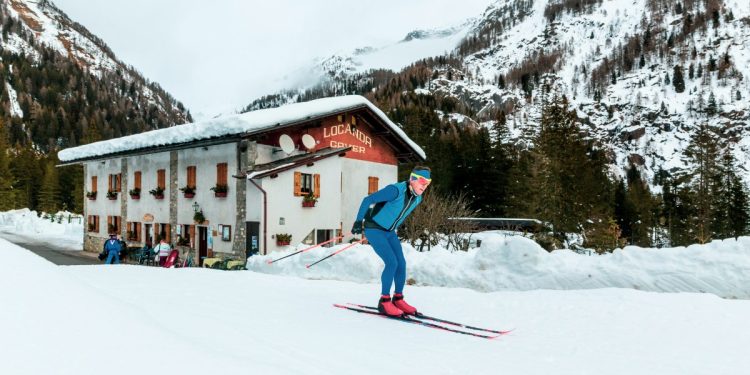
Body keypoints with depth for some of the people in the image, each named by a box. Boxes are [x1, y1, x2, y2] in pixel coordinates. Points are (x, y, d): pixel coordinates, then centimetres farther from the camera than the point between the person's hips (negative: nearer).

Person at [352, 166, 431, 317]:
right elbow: (368, 200, -22)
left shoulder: (417, 198, -1)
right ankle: (384, 301, -3)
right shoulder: (396, 190, -27)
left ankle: (398, 299, 17)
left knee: (401, 263, 1)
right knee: (392, 262, -16)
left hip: (389, 232, 8)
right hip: (373, 229, -8)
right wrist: (358, 222, -17)